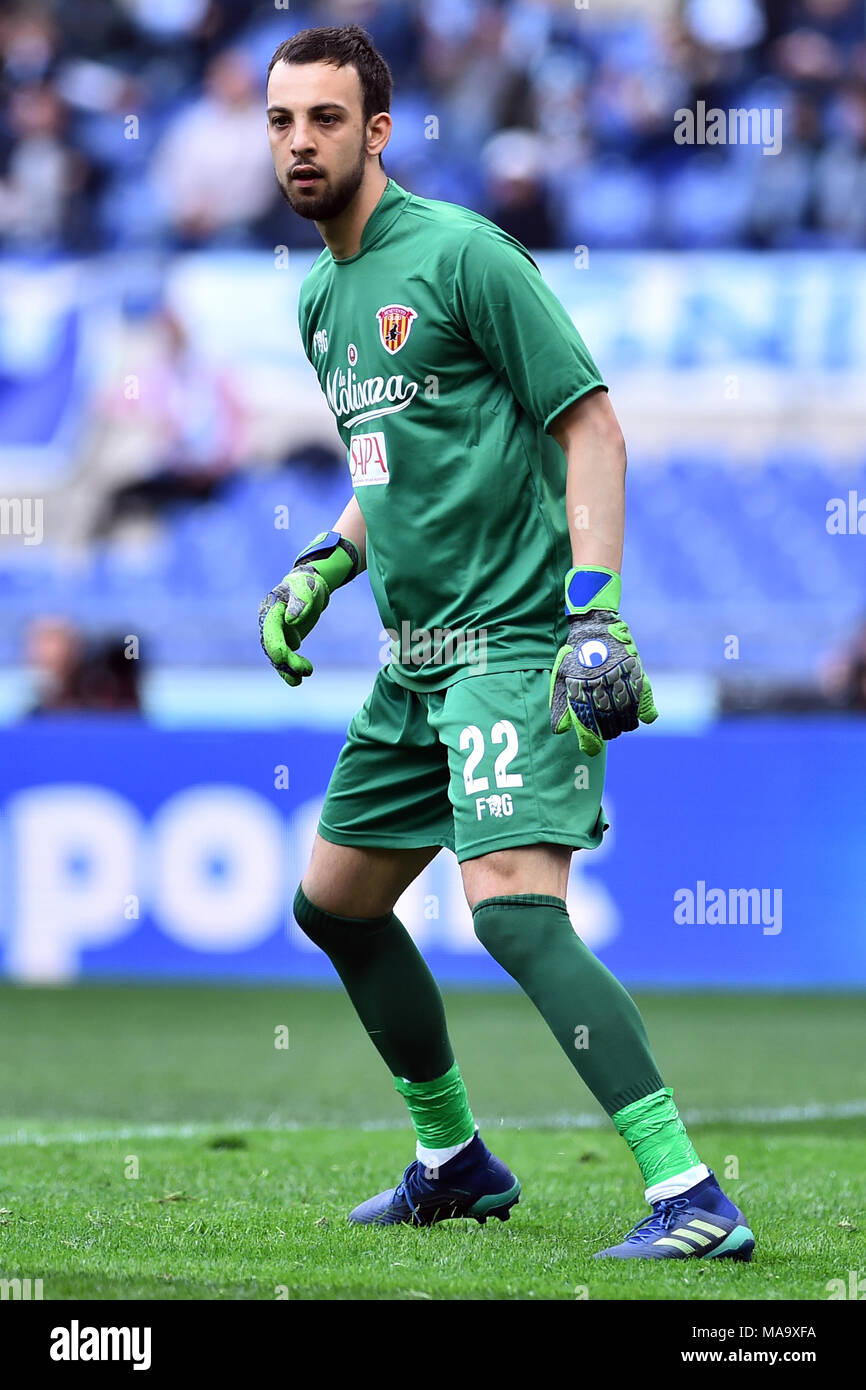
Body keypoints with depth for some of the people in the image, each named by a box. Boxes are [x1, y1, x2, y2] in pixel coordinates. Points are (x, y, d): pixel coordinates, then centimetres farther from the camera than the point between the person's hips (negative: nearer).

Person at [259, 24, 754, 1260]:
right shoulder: (323, 299, 16)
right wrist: (319, 568, 17)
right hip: (419, 654, 9)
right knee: (335, 903, 16)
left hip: (515, 639, -9)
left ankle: (692, 1198, -28)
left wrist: (595, 607, -21)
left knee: (513, 905, -24)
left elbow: (591, 426, -12)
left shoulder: (461, 253, -10)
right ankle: (455, 1161, 33)